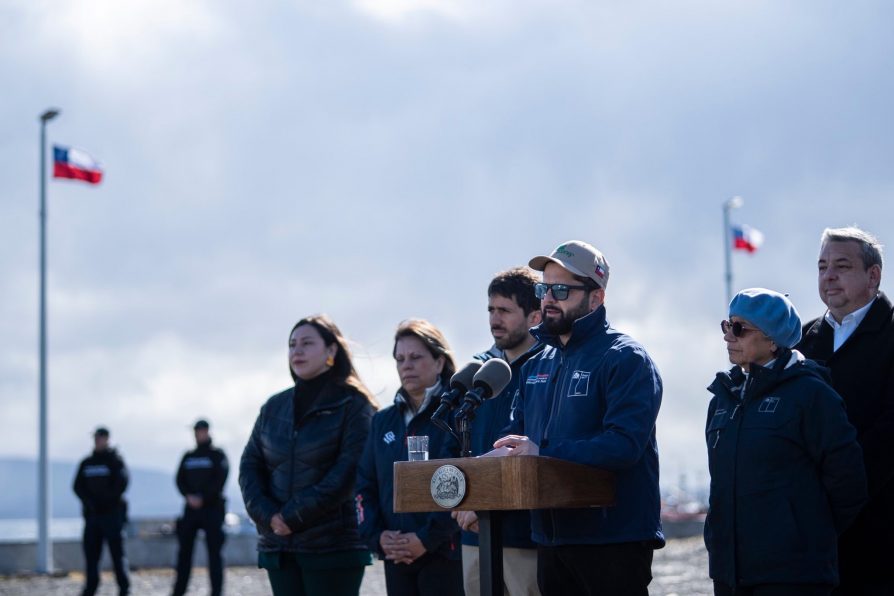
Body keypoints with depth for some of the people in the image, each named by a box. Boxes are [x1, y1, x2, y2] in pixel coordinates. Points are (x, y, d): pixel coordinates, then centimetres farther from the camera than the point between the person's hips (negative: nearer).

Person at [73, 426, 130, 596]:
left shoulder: (114, 460, -1)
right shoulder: (86, 463, 13)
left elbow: (121, 483, -10)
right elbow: (78, 486, 10)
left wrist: (108, 499, -14)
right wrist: (88, 501, -5)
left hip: (112, 513, -5)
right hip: (92, 513, 5)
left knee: (117, 550, -5)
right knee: (90, 550, 2)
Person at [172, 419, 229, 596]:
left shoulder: (218, 455, 3)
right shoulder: (188, 457, 15)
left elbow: (219, 481, -7)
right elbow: (179, 480, 7)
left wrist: (202, 497, -16)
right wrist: (189, 496, -11)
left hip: (212, 508, -4)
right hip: (191, 508, 4)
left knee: (214, 551, -6)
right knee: (184, 550, 3)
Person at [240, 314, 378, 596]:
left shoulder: (353, 404, -3)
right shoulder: (274, 407, 15)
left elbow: (349, 471, -12)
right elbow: (250, 465, 11)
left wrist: (294, 516, -15)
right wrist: (268, 516, -6)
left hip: (334, 547, -5)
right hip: (279, 548, 5)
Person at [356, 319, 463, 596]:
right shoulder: (384, 421, 17)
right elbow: (365, 486, 15)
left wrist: (428, 538, -17)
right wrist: (377, 536, -1)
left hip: (444, 553, -6)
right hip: (396, 557, 6)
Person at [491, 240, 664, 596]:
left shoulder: (625, 360, -9)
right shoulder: (537, 364, 15)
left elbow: (624, 445, -22)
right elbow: (519, 438, 17)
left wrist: (543, 451, -25)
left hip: (614, 540, -7)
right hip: (551, 539, 7)